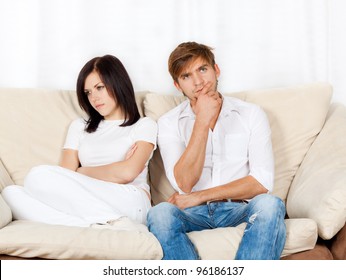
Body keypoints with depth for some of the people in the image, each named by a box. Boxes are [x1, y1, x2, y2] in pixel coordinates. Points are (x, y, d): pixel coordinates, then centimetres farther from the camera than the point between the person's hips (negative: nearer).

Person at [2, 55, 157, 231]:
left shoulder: (144, 125, 16)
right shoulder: (79, 126, 27)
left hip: (129, 202, -5)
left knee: (39, 176, -24)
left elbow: (127, 173, -3)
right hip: (87, 206, 5)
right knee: (11, 193, -21)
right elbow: (64, 180, 11)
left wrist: (81, 172, 8)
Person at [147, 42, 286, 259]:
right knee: (159, 214, -32)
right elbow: (184, 184, -9)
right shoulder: (169, 123, 5)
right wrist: (203, 121, -14)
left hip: (240, 209, 0)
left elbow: (262, 181, -5)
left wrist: (200, 197, -8)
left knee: (269, 205, -33)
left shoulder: (252, 114, 5)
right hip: (194, 214, 0)